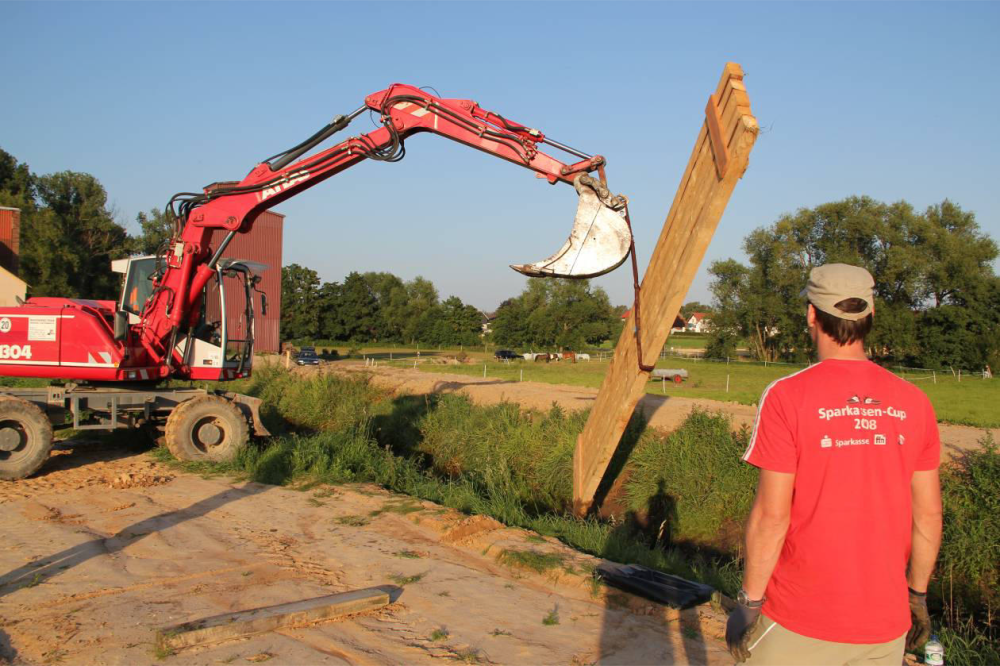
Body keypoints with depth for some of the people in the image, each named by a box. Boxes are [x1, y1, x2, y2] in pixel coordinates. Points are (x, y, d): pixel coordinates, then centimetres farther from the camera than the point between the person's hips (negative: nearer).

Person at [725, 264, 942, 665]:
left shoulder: (787, 396, -15)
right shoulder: (913, 402, -1)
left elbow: (772, 516, -15)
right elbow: (928, 514, 5)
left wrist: (749, 603, -5)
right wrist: (917, 594, 18)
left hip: (799, 624, -4)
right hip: (886, 623, 4)